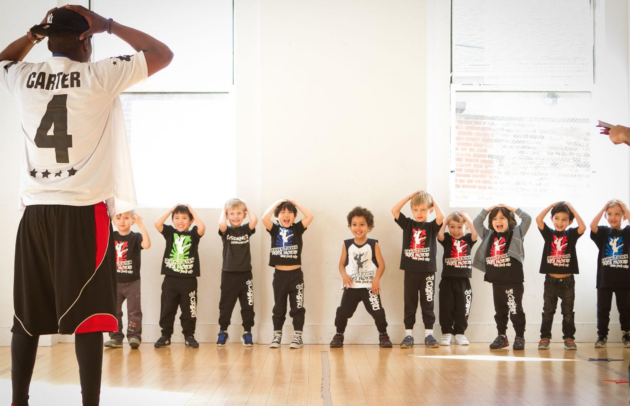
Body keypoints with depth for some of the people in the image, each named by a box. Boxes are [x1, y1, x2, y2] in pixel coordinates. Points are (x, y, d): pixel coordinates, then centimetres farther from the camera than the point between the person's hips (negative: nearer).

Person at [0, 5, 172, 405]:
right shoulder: (99, 76, -4)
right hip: (84, 212, -4)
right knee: (88, 315, -3)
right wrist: (108, 24, 8)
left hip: (35, 211, 5)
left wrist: (36, 32, 25)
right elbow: (163, 54, 5)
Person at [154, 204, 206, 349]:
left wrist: (192, 211, -8)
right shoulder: (170, 232, 7)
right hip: (170, 279, 1)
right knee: (167, 309, 7)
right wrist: (171, 210, -4)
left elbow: (202, 227, -17)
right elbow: (157, 224, -9)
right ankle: (165, 336, 17)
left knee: (189, 310, 5)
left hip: (189, 280, -1)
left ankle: (189, 336, 16)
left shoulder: (193, 234, 3)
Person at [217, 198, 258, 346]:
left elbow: (254, 220, -16)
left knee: (247, 305, 6)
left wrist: (247, 208, 0)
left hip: (245, 273, 1)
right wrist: (223, 211, -8)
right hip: (228, 274, -1)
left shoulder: (246, 229, 5)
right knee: (226, 305, 7)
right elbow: (221, 224, -24)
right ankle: (223, 331, 20)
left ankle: (247, 332, 16)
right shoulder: (226, 231, -1)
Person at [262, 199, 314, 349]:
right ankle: (277, 336, 19)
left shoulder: (297, 229, 2)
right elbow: (264, 218, -15)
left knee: (297, 307, 3)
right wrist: (277, 203, -6)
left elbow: (310, 216, -11)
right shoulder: (274, 229, 3)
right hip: (279, 275, 1)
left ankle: (298, 337, 9)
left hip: (296, 275, -1)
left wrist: (295, 203, -4)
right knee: (279, 308, 11)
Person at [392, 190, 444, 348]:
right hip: (410, 271, 2)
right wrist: (410, 196, -2)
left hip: (428, 271, -1)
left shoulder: (432, 226, 1)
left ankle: (429, 334, 11)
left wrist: (433, 200, -5)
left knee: (427, 304, 5)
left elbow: (441, 216, -19)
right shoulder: (408, 224, 6)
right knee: (409, 304, 6)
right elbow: (394, 210, -3)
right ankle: (408, 334, 10)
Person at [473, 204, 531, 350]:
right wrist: (488, 209, 7)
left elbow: (527, 219, -7)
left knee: (516, 310, -2)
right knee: (499, 311, 11)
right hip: (496, 281, 5)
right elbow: (476, 223, 13)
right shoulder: (489, 235, 13)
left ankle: (520, 337, 6)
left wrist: (512, 208, -3)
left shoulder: (516, 233, 2)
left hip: (514, 281, -5)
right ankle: (501, 336, 19)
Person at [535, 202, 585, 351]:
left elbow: (583, 227, -19)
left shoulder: (571, 234, 0)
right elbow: (538, 219, -13)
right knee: (547, 311, 7)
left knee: (568, 312, 8)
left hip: (567, 281, 0)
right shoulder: (548, 233, 1)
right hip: (551, 281, 0)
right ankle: (545, 337, 13)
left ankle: (569, 338, 16)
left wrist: (571, 208, -14)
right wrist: (553, 204, -8)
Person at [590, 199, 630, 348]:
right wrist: (604, 208, -11)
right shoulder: (603, 232, 3)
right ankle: (602, 336, 14)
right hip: (605, 279, 0)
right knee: (603, 309, 5)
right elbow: (592, 225, -16)